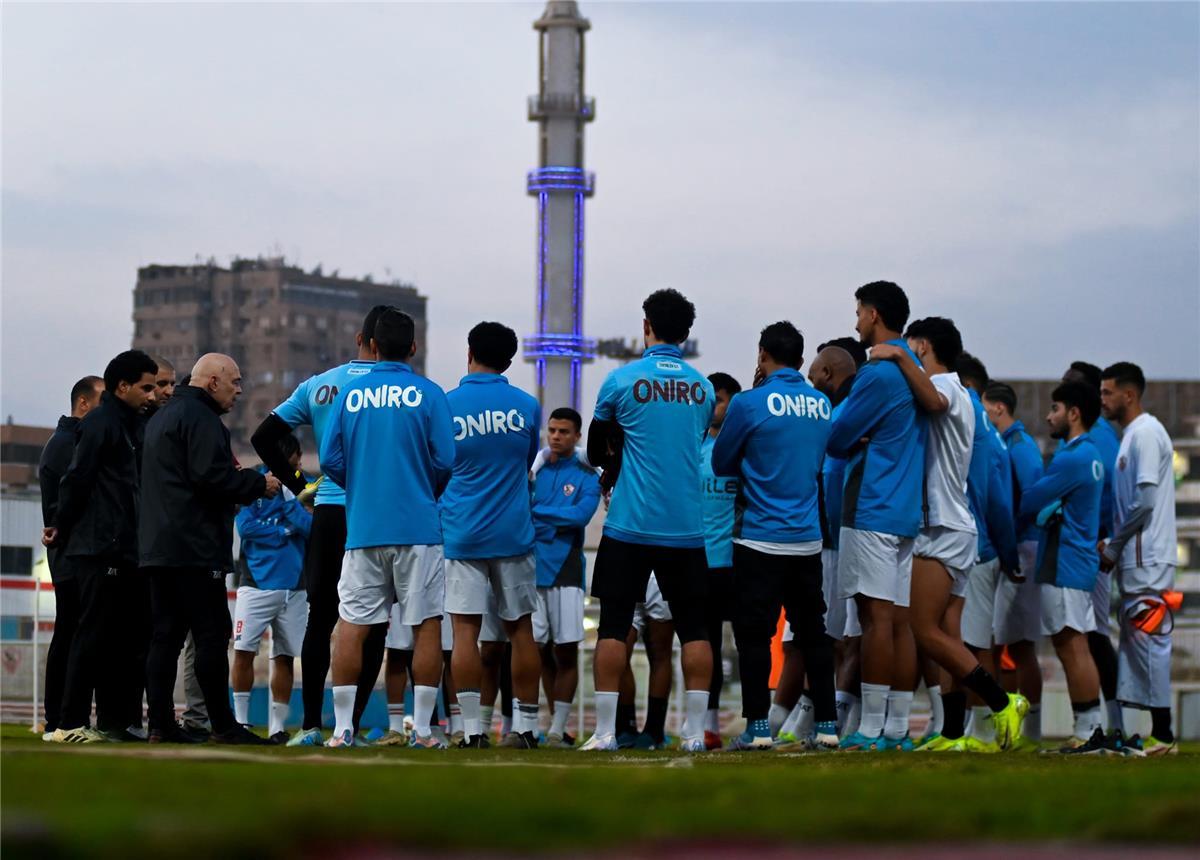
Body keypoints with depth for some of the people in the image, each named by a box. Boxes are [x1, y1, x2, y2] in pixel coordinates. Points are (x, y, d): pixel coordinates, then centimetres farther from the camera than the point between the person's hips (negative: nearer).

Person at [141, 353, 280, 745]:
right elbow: (211, 477, -20)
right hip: (195, 550, -10)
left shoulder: (161, 418, 23)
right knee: (212, 634, -7)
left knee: (165, 636, 6)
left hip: (157, 547, 10)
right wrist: (258, 484, -6)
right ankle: (223, 726, -6)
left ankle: (161, 725, 2)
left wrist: (244, 483, 19)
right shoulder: (200, 418, -10)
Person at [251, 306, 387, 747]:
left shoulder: (317, 386, 8)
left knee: (320, 620, 11)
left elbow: (263, 437, 9)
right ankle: (350, 727, 0)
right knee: (370, 627, 3)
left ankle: (310, 725, 11)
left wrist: (300, 486, 13)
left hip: (328, 512, 3)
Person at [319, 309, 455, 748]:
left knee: (351, 626, 5)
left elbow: (330, 459, 1)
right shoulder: (429, 394, -1)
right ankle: (422, 730, 0)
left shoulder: (350, 393, 4)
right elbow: (445, 461, -5)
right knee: (426, 625, 3)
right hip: (418, 527, -2)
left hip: (362, 527, 2)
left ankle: (342, 728, 2)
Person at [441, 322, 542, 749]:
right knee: (520, 629, 8)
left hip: (462, 533, -2)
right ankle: (525, 726, 10)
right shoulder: (526, 406, 1)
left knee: (465, 631, -3)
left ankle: (472, 729, -7)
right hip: (513, 534, 2)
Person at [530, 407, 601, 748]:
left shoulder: (586, 476, 4)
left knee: (566, 651, -5)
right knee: (539, 650, 4)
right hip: (530, 569, 2)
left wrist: (536, 512, -10)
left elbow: (581, 514, -11)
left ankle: (558, 730, -3)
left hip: (565, 571, -2)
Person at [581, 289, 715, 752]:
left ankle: (605, 731, -2)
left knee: (613, 626, 1)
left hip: (629, 524, -3)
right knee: (694, 628, 6)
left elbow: (595, 453, 7)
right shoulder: (703, 388, 7)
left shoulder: (622, 380, -3)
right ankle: (694, 731, 2)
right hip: (687, 526, 3)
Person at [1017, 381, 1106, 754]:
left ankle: (1087, 733, -10)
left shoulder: (1072, 458, -15)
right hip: (1078, 561, 10)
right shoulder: (1091, 454, 17)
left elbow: (1032, 500, -11)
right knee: (1076, 646, 11)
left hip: (1063, 566, -10)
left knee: (1070, 646, -9)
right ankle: (1091, 730, 12)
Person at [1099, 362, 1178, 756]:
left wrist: (1112, 548, -12)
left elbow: (1144, 501, -19)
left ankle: (1162, 735, -7)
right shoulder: (1131, 435, 18)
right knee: (1134, 642, 10)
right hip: (1134, 561, 10)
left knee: (1149, 641, -8)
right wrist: (1113, 546, 10)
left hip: (1148, 561, -10)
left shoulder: (1146, 433, -12)